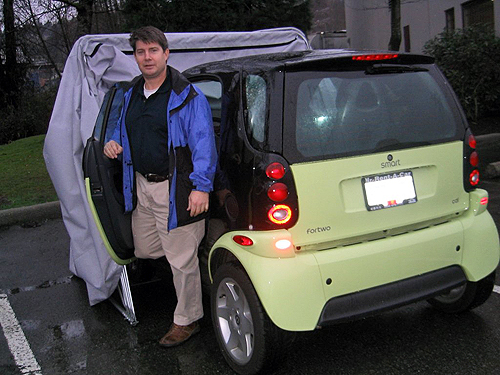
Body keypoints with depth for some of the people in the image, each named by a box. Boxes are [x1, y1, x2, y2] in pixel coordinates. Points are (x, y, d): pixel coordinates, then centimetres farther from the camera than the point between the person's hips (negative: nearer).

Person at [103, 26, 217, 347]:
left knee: (181, 260, 2)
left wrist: (201, 186, -25)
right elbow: (125, 130, 28)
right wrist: (114, 143, 5)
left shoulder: (187, 96, -11)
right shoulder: (132, 96, 12)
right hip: (141, 187, 8)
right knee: (144, 250, 20)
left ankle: (187, 321, 20)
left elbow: (203, 143, -17)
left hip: (174, 190, -8)